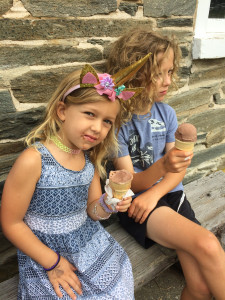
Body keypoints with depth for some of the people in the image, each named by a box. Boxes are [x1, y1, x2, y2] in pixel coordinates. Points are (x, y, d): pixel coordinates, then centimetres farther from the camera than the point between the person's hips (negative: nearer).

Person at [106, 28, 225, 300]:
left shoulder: (166, 113, 1)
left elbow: (178, 170, 1)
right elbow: (131, 183, -13)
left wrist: (154, 194, -18)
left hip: (169, 194, 4)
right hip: (136, 202, -4)